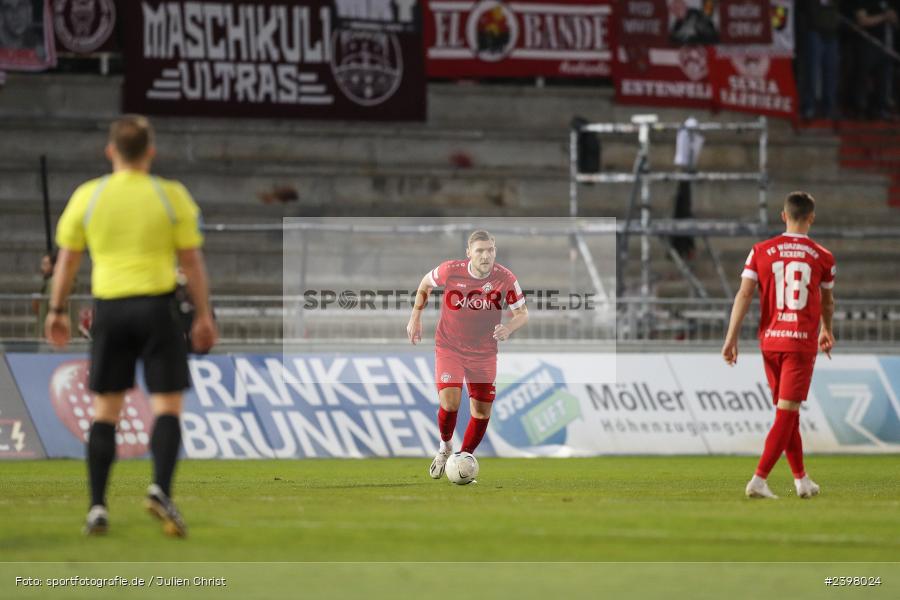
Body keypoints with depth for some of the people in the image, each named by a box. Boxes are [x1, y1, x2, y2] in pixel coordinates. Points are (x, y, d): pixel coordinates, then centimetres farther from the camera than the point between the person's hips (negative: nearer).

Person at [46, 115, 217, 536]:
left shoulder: (87, 197, 2)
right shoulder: (171, 196, -2)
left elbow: (67, 259, 8)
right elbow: (192, 262, -1)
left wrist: (57, 311, 19)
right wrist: (204, 316, 7)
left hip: (109, 309, 2)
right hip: (157, 306, -2)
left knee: (105, 410, 10)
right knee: (167, 406, 0)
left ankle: (97, 507, 5)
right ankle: (160, 489, -22)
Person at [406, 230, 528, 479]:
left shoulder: (505, 279, -15)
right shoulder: (450, 270, -16)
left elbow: (522, 313, -4)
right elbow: (425, 284, 6)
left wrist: (508, 328, -25)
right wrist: (416, 317, 4)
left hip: (484, 353, 2)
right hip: (449, 348, -2)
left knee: (482, 411, 3)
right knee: (449, 402, -19)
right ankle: (445, 446, 11)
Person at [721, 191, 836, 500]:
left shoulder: (761, 251, 2)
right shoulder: (822, 258, 0)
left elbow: (744, 294, -7)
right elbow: (827, 303, 15)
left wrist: (731, 338, -8)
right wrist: (826, 332, 34)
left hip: (770, 340, 3)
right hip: (802, 342, -3)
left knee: (787, 413, 16)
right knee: (787, 413, -5)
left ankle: (801, 479, 23)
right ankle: (759, 480, -15)